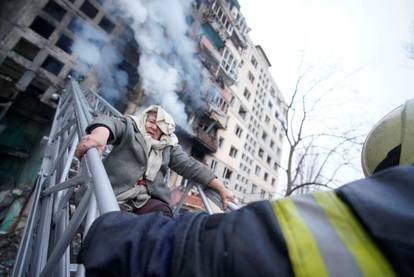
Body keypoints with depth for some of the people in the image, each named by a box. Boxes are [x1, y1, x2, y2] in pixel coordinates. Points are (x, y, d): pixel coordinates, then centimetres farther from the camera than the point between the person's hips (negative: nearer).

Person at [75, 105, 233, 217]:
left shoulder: (169, 147, 18)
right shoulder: (130, 127, 11)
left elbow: (191, 166, 12)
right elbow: (111, 123, -11)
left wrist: (221, 188, 5)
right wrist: (99, 135, -38)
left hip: (150, 198, 2)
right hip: (116, 195, -1)